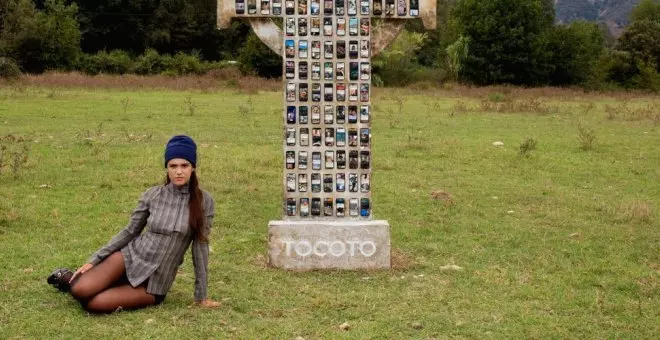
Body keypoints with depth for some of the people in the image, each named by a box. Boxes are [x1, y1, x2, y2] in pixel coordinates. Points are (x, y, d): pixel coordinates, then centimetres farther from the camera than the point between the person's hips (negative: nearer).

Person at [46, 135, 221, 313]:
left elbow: (200, 246, -5)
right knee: (81, 290, -22)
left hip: (155, 281, -2)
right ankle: (68, 278, 15)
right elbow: (130, 231, 6)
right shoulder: (152, 195, -3)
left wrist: (201, 295, -3)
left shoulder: (203, 201, -9)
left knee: (93, 303, -21)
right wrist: (94, 260, 0)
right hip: (131, 256, 2)